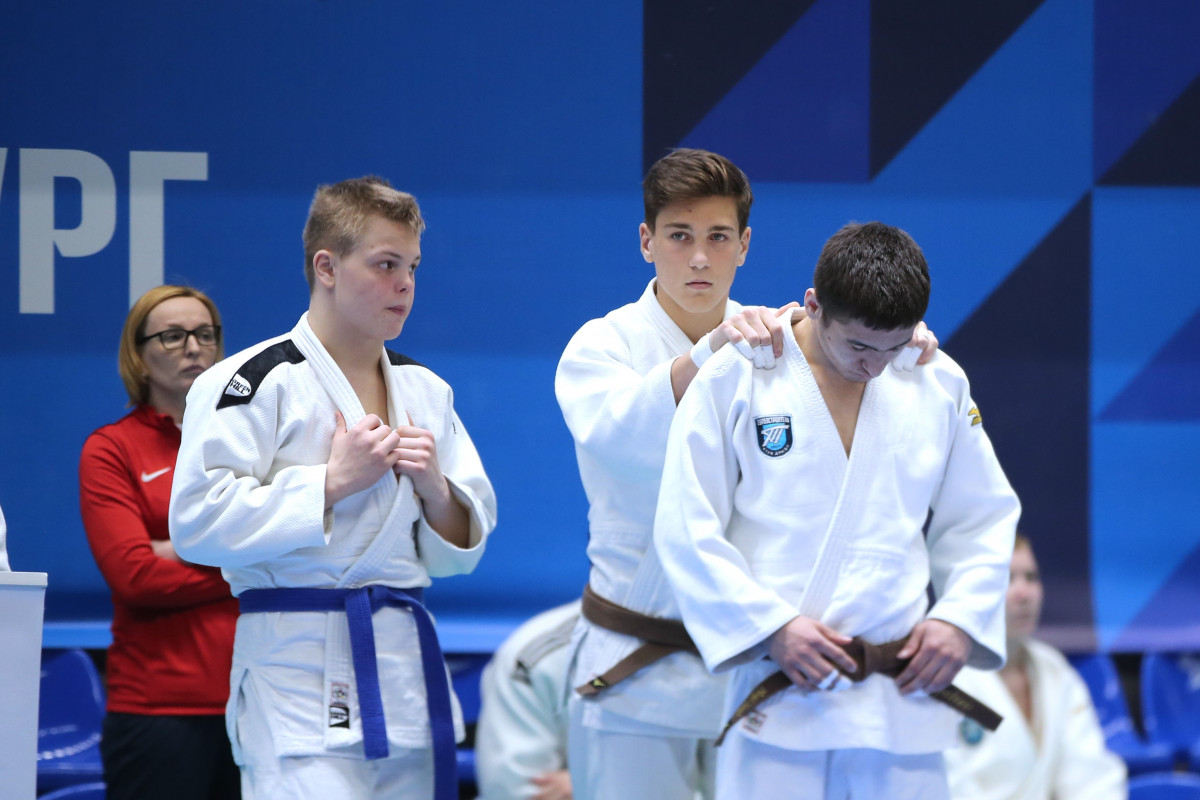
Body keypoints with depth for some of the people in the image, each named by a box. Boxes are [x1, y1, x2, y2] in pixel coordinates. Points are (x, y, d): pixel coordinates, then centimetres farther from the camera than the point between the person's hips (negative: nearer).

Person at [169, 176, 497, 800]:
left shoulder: (425, 391, 15)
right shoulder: (259, 380, -7)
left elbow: (460, 551, 19)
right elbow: (198, 524, -15)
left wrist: (435, 490, -3)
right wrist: (331, 482, -14)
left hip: (405, 659, 7)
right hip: (300, 673, -7)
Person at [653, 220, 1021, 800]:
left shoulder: (939, 385, 6)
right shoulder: (735, 380, -4)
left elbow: (983, 521, 15)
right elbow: (686, 530, -4)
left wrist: (961, 618, -1)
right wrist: (771, 627, -12)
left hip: (905, 694, 3)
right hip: (780, 697, -3)